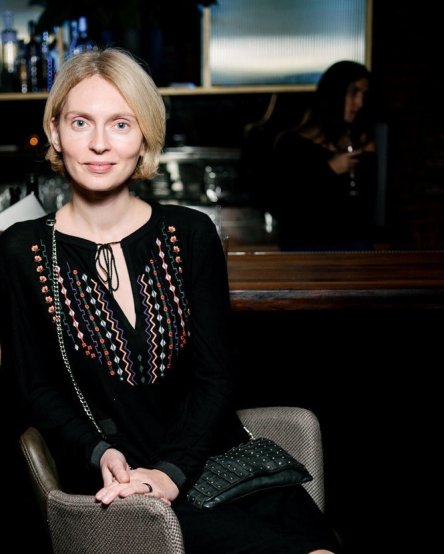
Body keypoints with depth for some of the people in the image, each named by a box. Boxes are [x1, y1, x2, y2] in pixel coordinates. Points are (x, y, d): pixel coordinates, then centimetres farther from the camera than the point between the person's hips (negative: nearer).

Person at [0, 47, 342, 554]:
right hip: (113, 479, -3)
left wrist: (172, 470, -13)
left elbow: (216, 377, 1)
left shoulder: (190, 233, 5)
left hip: (212, 453, 3)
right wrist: (100, 454, -15)